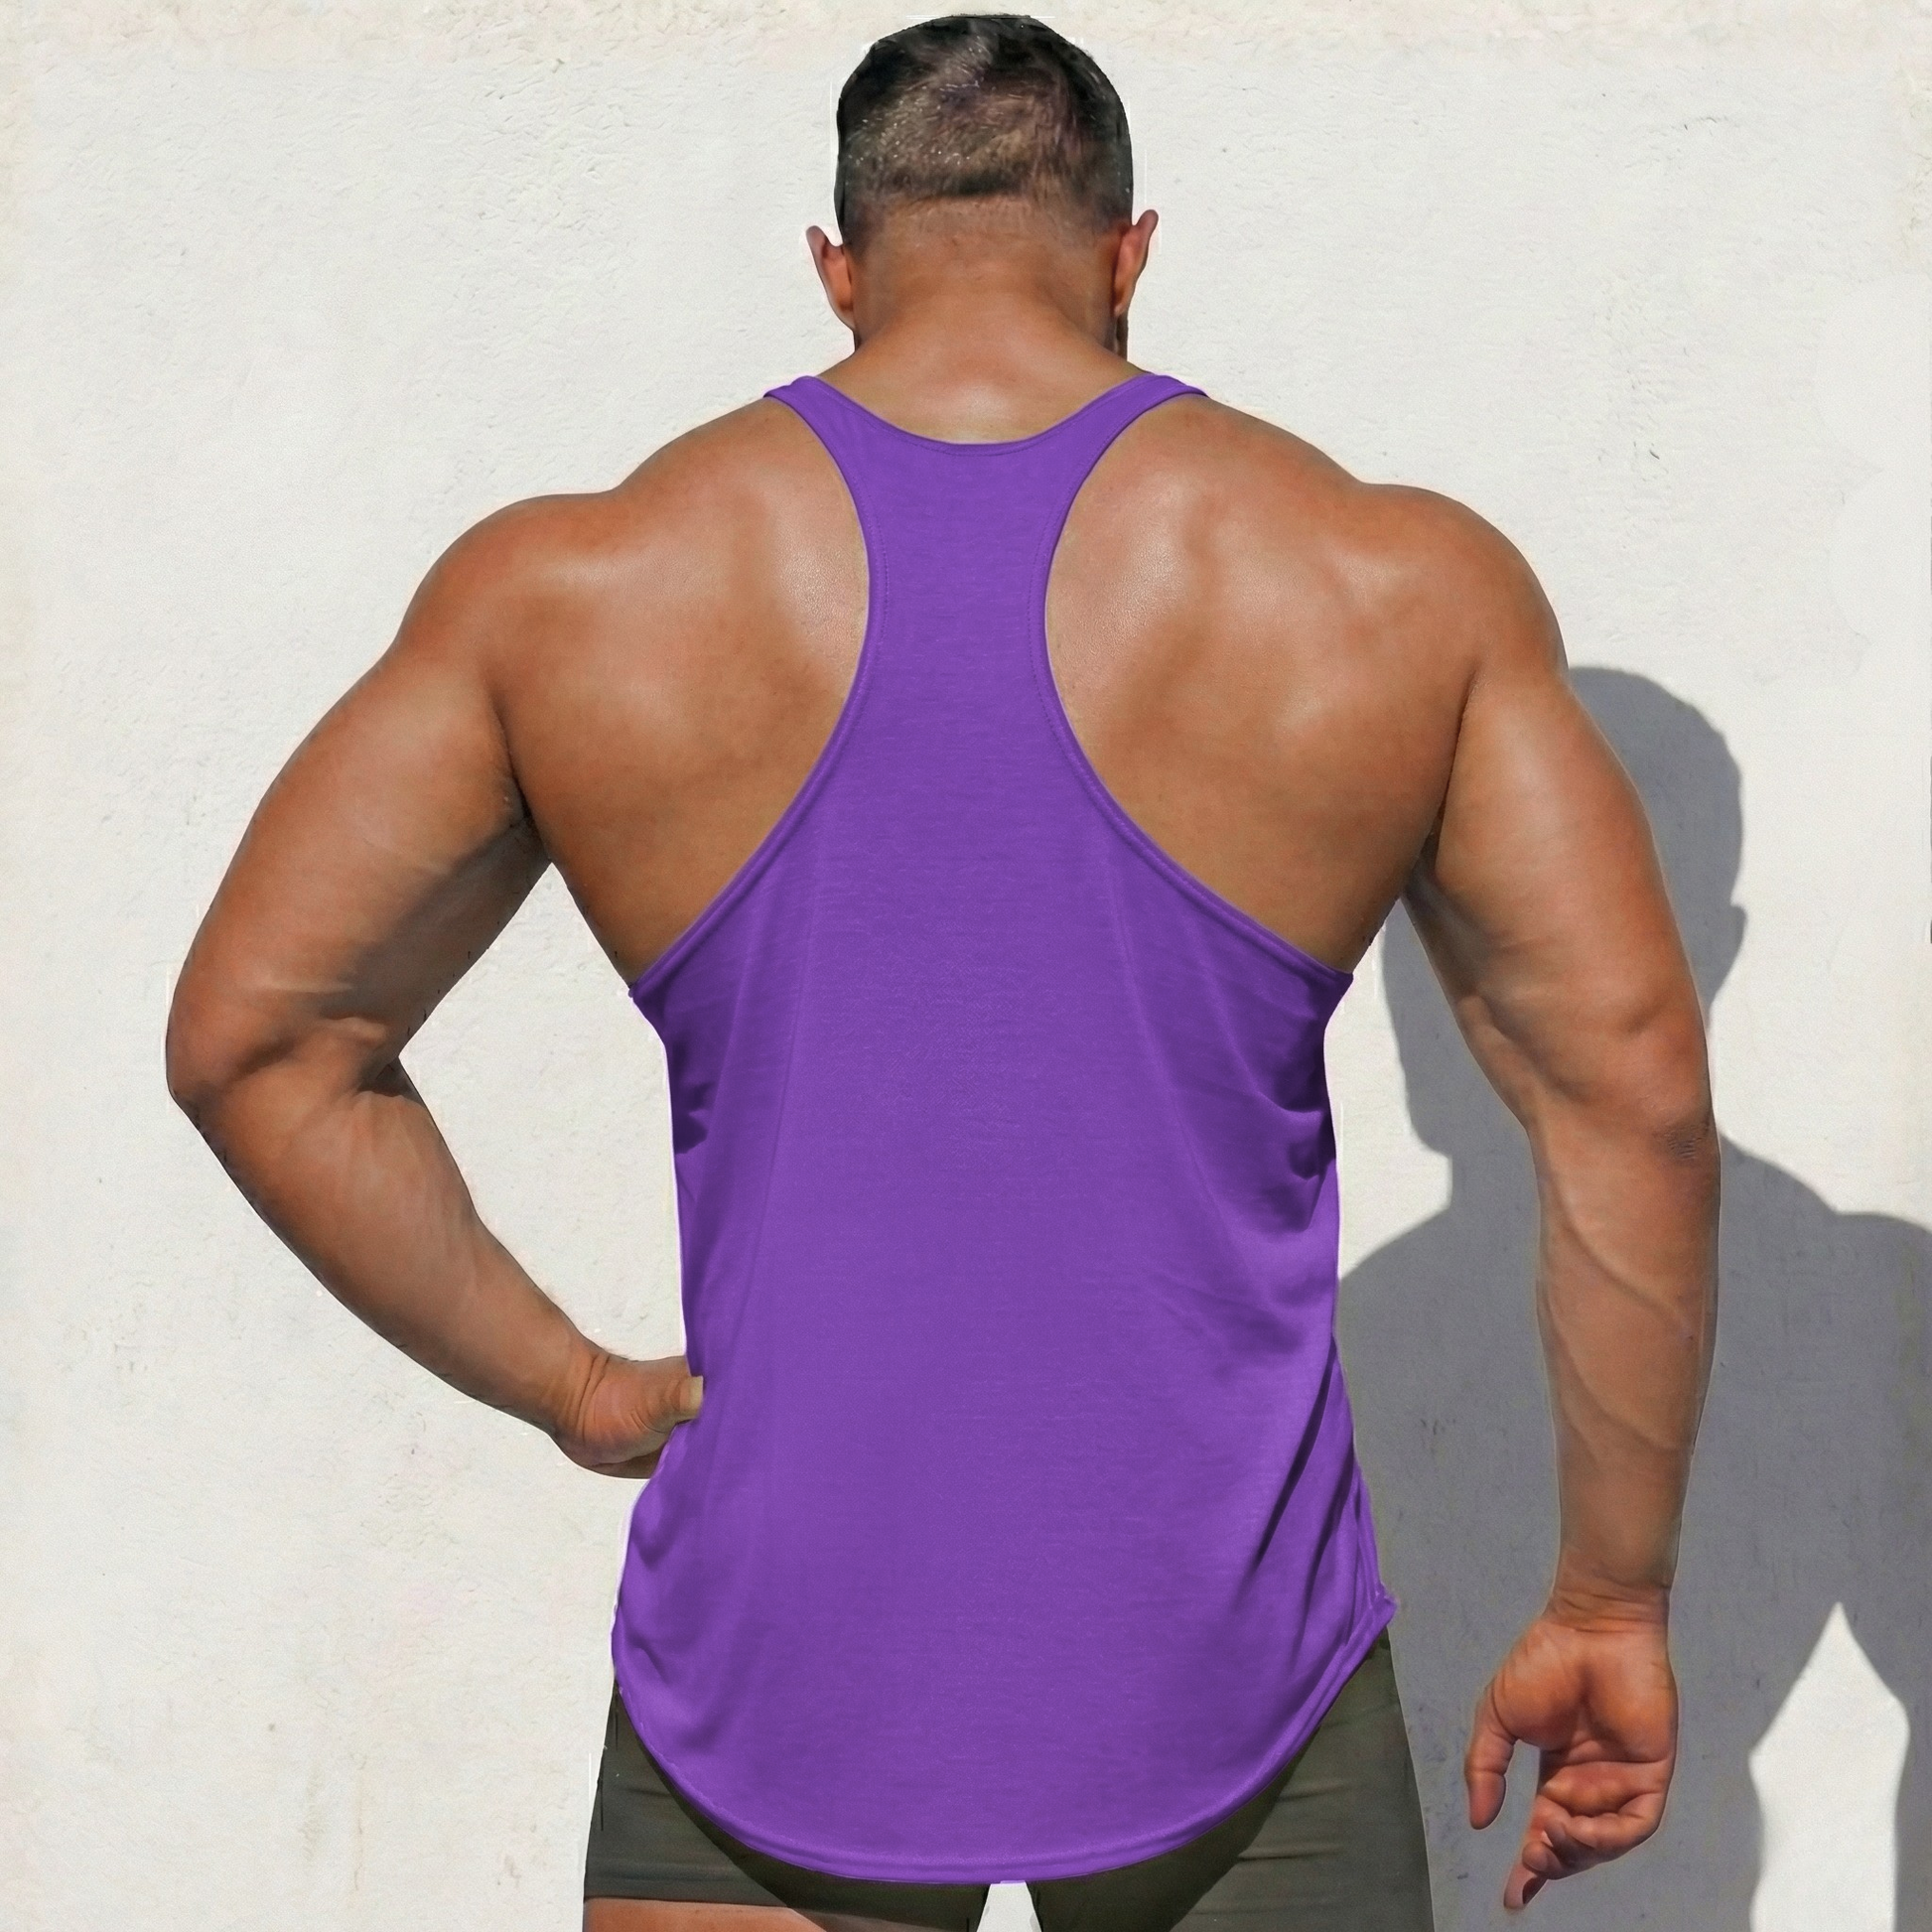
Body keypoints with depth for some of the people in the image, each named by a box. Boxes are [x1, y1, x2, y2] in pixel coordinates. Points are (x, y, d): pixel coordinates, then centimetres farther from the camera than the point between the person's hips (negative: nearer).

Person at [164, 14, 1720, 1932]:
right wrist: (1611, 1608, 4)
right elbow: (1633, 1090, -4)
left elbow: (250, 1036, -1)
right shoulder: (1404, 587, -4)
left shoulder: (568, 591, -3)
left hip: (780, 1660, 0)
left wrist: (560, 1383, 6)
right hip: (1217, 1670, 0)